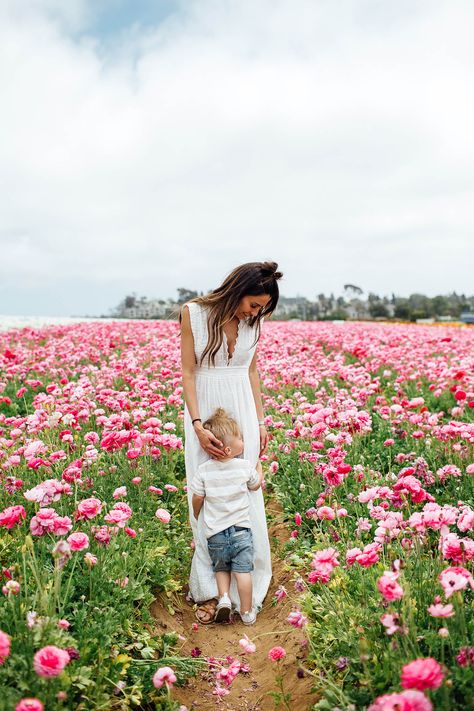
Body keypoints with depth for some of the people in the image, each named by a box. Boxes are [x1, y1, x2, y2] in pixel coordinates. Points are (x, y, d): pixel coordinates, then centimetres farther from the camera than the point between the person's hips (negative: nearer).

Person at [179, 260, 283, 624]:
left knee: (246, 494, 6)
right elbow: (188, 372, -9)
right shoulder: (193, 312, -9)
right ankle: (208, 591, 15)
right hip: (204, 412, -3)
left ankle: (247, 584, 22)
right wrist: (198, 425, -17)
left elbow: (252, 371, 11)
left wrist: (261, 422, 8)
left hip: (242, 413, 3)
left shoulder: (253, 321, 2)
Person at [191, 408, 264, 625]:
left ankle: (224, 598, 4)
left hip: (214, 532, 2)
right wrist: (259, 464, 26)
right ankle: (247, 612, 11)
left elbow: (198, 498, 1)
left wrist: (196, 515, 21)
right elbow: (256, 485, 11)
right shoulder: (245, 467, -8)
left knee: (221, 569, 21)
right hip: (241, 529, -1)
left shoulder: (203, 471, -7)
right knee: (242, 571, 5)